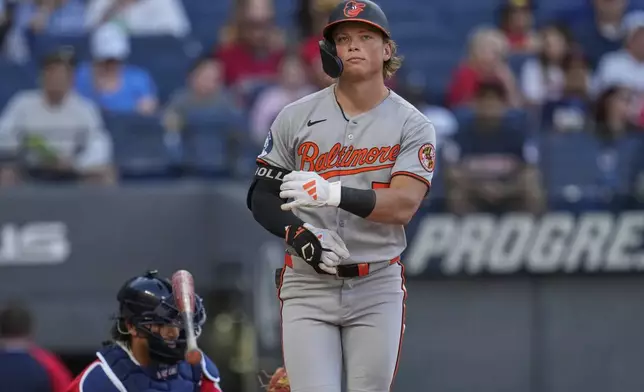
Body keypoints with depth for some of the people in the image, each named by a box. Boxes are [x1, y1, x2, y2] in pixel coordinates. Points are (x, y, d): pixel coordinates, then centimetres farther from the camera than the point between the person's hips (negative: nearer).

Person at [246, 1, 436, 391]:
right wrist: (299, 234, -14)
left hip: (377, 288, 0)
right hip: (307, 286, 0)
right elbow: (262, 196, 6)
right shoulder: (296, 118, 4)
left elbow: (403, 205, -15)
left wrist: (332, 193, -29)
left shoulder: (412, 125, -1)